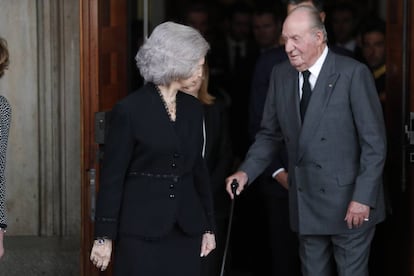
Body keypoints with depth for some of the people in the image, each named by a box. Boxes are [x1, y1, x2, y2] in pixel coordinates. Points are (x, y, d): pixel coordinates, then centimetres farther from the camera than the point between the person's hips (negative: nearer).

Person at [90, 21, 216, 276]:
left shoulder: (193, 109, 8)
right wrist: (104, 236, -8)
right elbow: (112, 177, -7)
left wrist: (209, 226, 13)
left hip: (187, 230, 5)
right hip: (142, 231, -5)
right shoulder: (130, 110, -9)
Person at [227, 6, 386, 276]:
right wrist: (246, 171, -5)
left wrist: (363, 198, -16)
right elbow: (271, 134, 11)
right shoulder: (281, 75, 4)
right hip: (305, 202, 5)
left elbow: (375, 142, -12)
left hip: (348, 202, -5)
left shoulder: (353, 74, -12)